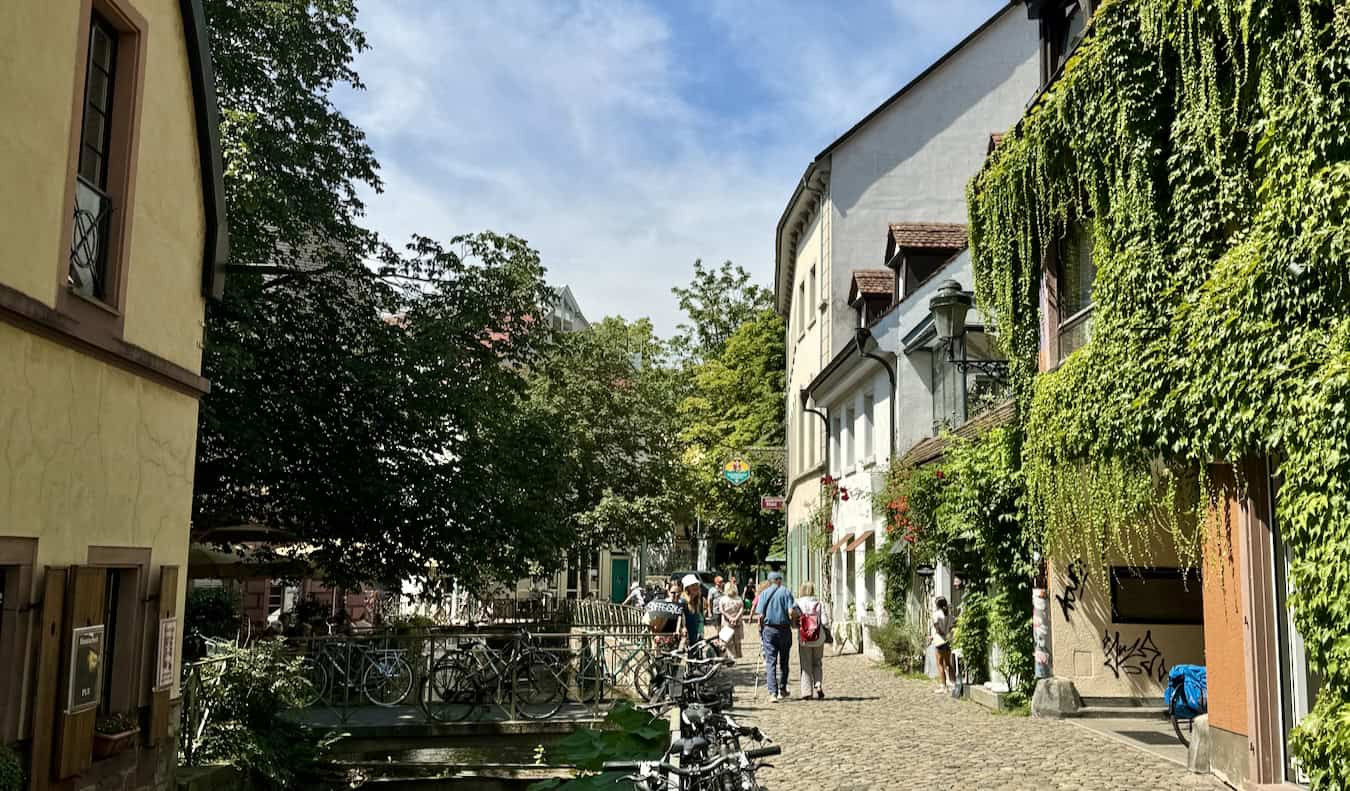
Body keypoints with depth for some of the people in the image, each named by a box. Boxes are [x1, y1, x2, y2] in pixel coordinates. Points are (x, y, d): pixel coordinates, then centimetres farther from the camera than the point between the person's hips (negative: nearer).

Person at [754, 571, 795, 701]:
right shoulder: (786, 592, 1)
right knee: (783, 661, 14)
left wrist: (761, 631, 6)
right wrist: (792, 622, 8)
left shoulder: (764, 593, 3)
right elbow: (791, 612, -10)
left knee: (770, 662, 0)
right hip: (784, 629, 0)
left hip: (769, 629, 0)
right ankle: (782, 690, 23)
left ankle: (773, 692, -10)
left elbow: (761, 615, -4)